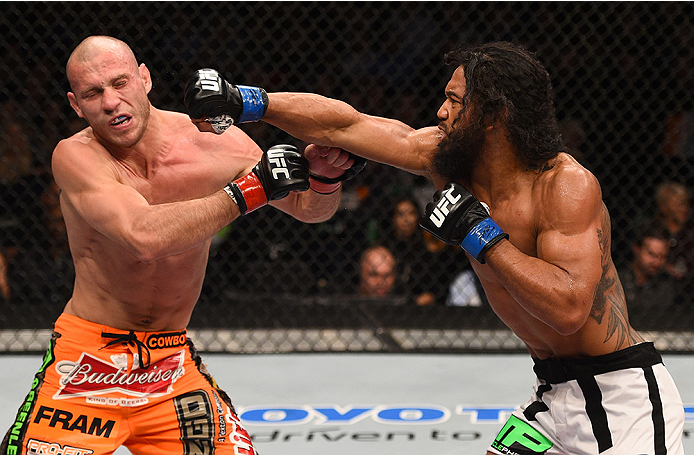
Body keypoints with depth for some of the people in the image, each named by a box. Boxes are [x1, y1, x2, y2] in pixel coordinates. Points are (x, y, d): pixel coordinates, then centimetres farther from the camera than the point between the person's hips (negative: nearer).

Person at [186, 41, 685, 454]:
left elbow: (568, 307, -32)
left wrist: (480, 234, -27)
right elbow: (343, 125, 5)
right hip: (555, 396, 7)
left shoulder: (568, 184, -22)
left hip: (624, 398, -7)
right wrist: (241, 101, 7)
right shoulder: (445, 157, -2)